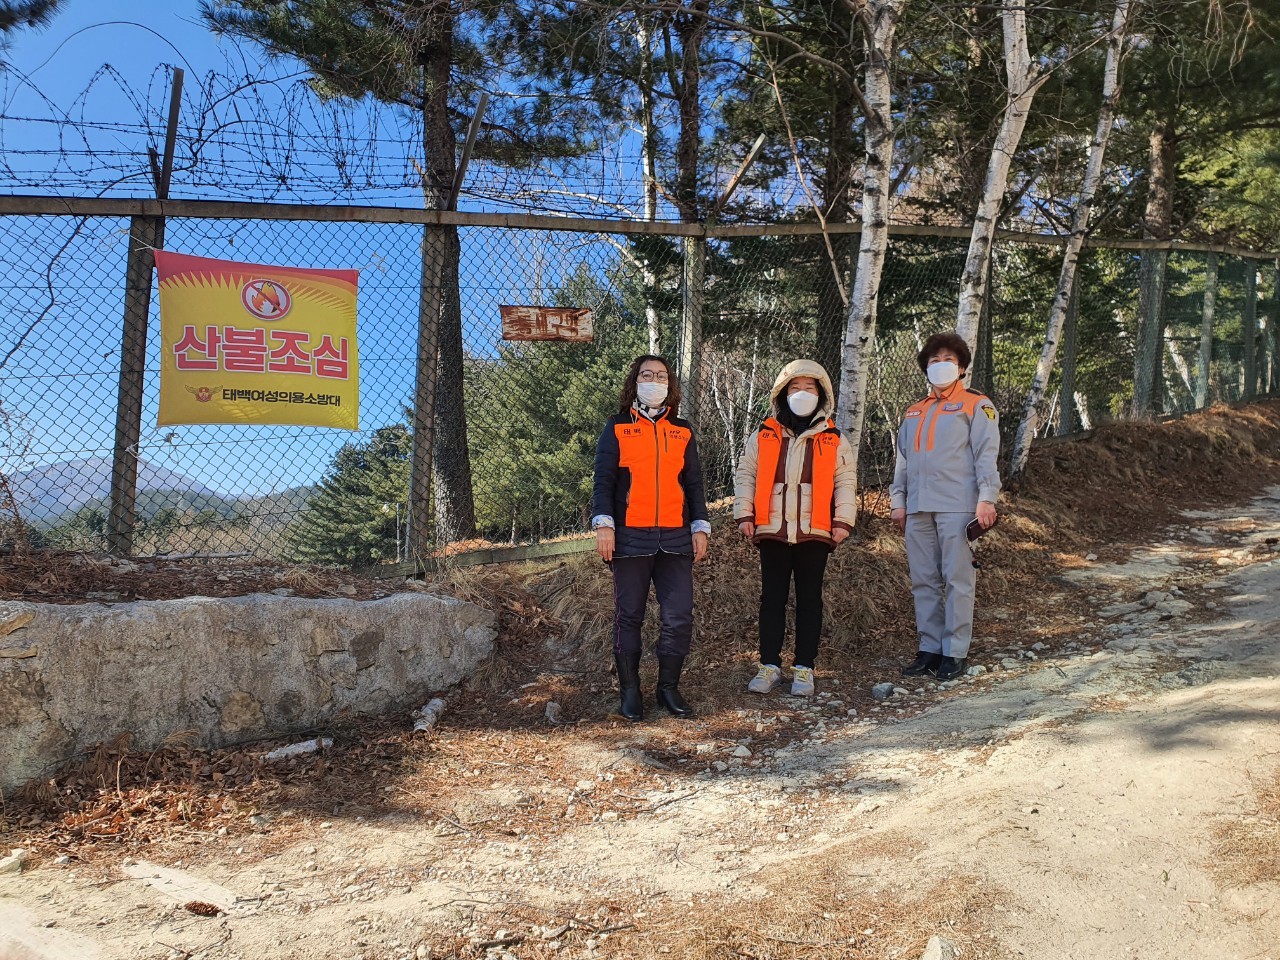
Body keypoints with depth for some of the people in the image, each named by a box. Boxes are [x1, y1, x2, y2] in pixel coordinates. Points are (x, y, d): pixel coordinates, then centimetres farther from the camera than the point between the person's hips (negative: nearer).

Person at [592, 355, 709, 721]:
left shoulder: (683, 432, 15)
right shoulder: (617, 428, 7)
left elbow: (694, 484, 16)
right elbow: (604, 480, 1)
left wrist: (700, 527, 7)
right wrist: (604, 524, -10)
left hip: (675, 539, 2)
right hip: (630, 537, -2)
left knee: (680, 617, -2)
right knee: (629, 617, 4)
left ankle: (668, 688, 13)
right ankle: (630, 692, 14)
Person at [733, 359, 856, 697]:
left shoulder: (834, 441, 6)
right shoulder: (763, 436, 6)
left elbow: (846, 482, 4)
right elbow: (745, 474, 7)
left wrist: (843, 520, -5)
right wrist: (744, 514, -1)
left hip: (814, 532, 0)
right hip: (772, 531, 1)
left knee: (809, 600, 5)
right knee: (772, 598, 6)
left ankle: (804, 669, 13)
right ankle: (769, 665, 14)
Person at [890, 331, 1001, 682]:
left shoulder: (976, 405, 4)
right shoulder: (913, 412, 21)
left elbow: (986, 455, -4)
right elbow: (903, 460, 21)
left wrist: (986, 499, -13)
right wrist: (898, 501, 14)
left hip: (958, 507, -5)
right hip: (918, 509, 6)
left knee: (957, 580, -4)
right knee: (923, 581, 6)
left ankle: (955, 652, 2)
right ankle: (929, 648, 13)